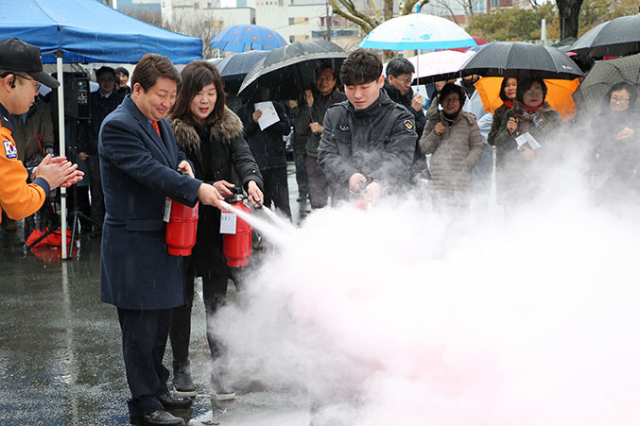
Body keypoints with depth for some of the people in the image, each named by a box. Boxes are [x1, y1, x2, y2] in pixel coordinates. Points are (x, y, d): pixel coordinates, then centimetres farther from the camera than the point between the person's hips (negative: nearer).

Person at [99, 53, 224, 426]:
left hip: (164, 238, 9)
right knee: (140, 325, -2)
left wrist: (184, 167, -2)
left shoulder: (162, 123, 15)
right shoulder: (118, 126, -15)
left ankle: (157, 389, 30)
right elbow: (149, 171, -25)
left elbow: (175, 161, 23)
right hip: (134, 244, -9)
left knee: (160, 321, 17)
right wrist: (196, 189, -31)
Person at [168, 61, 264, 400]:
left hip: (218, 227, 3)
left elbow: (243, 157, -10)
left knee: (217, 297, 6)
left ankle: (218, 370, 14)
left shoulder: (227, 126, 4)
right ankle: (181, 367, 23)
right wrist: (205, 189, -28)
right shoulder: (172, 129, -8)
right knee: (182, 298, 8)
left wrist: (251, 180, -32)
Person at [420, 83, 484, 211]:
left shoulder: (469, 121, 8)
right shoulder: (433, 121, 12)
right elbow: (424, 148, 13)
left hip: (462, 181, -1)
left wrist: (466, 166, -7)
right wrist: (435, 134, -5)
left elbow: (478, 147, 6)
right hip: (439, 181, 1)